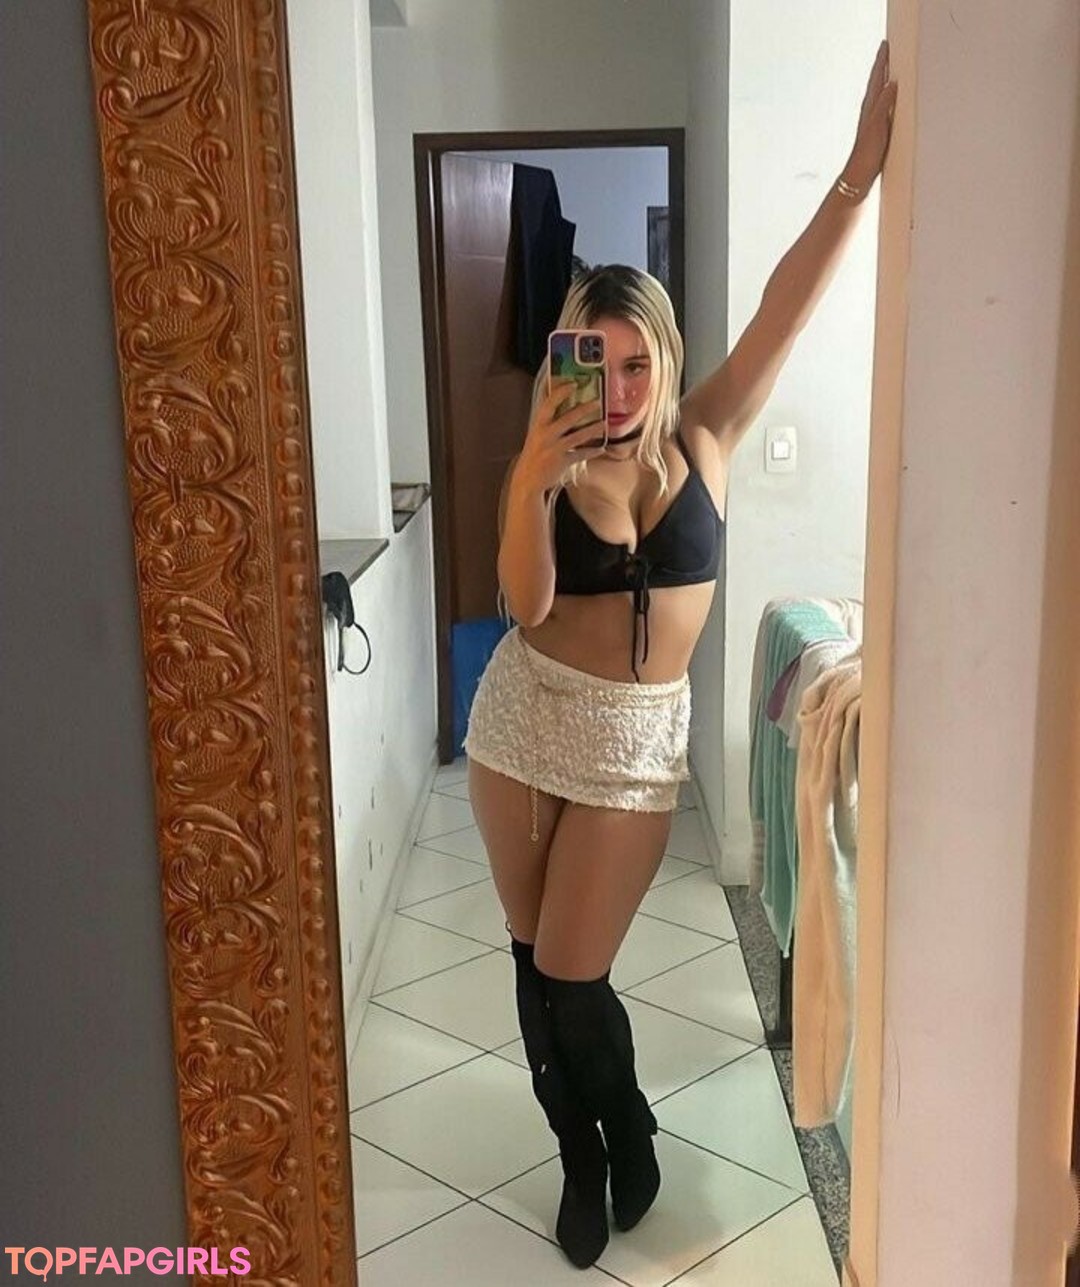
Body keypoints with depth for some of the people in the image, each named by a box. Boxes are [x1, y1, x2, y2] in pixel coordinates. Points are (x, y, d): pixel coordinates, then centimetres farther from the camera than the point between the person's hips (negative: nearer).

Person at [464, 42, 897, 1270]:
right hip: (523, 721, 2)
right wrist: (536, 473, -29)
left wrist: (860, 169, -24)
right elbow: (527, 604, -18)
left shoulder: (703, 438, -5)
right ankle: (583, 1158, 34)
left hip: (638, 741, -1)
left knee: (570, 975, 0)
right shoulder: (548, 467, -6)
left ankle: (626, 1139, 30)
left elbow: (784, 311, -16)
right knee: (535, 960, 12)